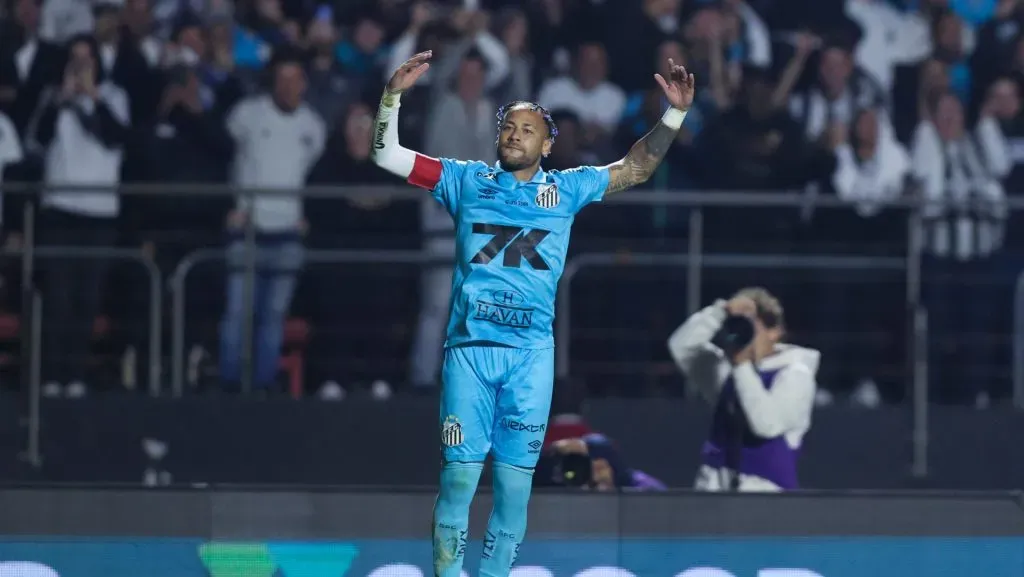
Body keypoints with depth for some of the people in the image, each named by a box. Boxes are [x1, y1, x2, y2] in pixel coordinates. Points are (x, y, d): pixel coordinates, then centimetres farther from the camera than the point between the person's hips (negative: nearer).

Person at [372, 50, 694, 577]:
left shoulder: (566, 190, 12)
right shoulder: (466, 180, 10)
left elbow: (635, 169, 18)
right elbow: (387, 156, 9)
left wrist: (674, 114, 8)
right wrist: (393, 96, -5)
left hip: (531, 355, 1)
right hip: (469, 350, -1)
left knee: (515, 482, 0)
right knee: (459, 474, -6)